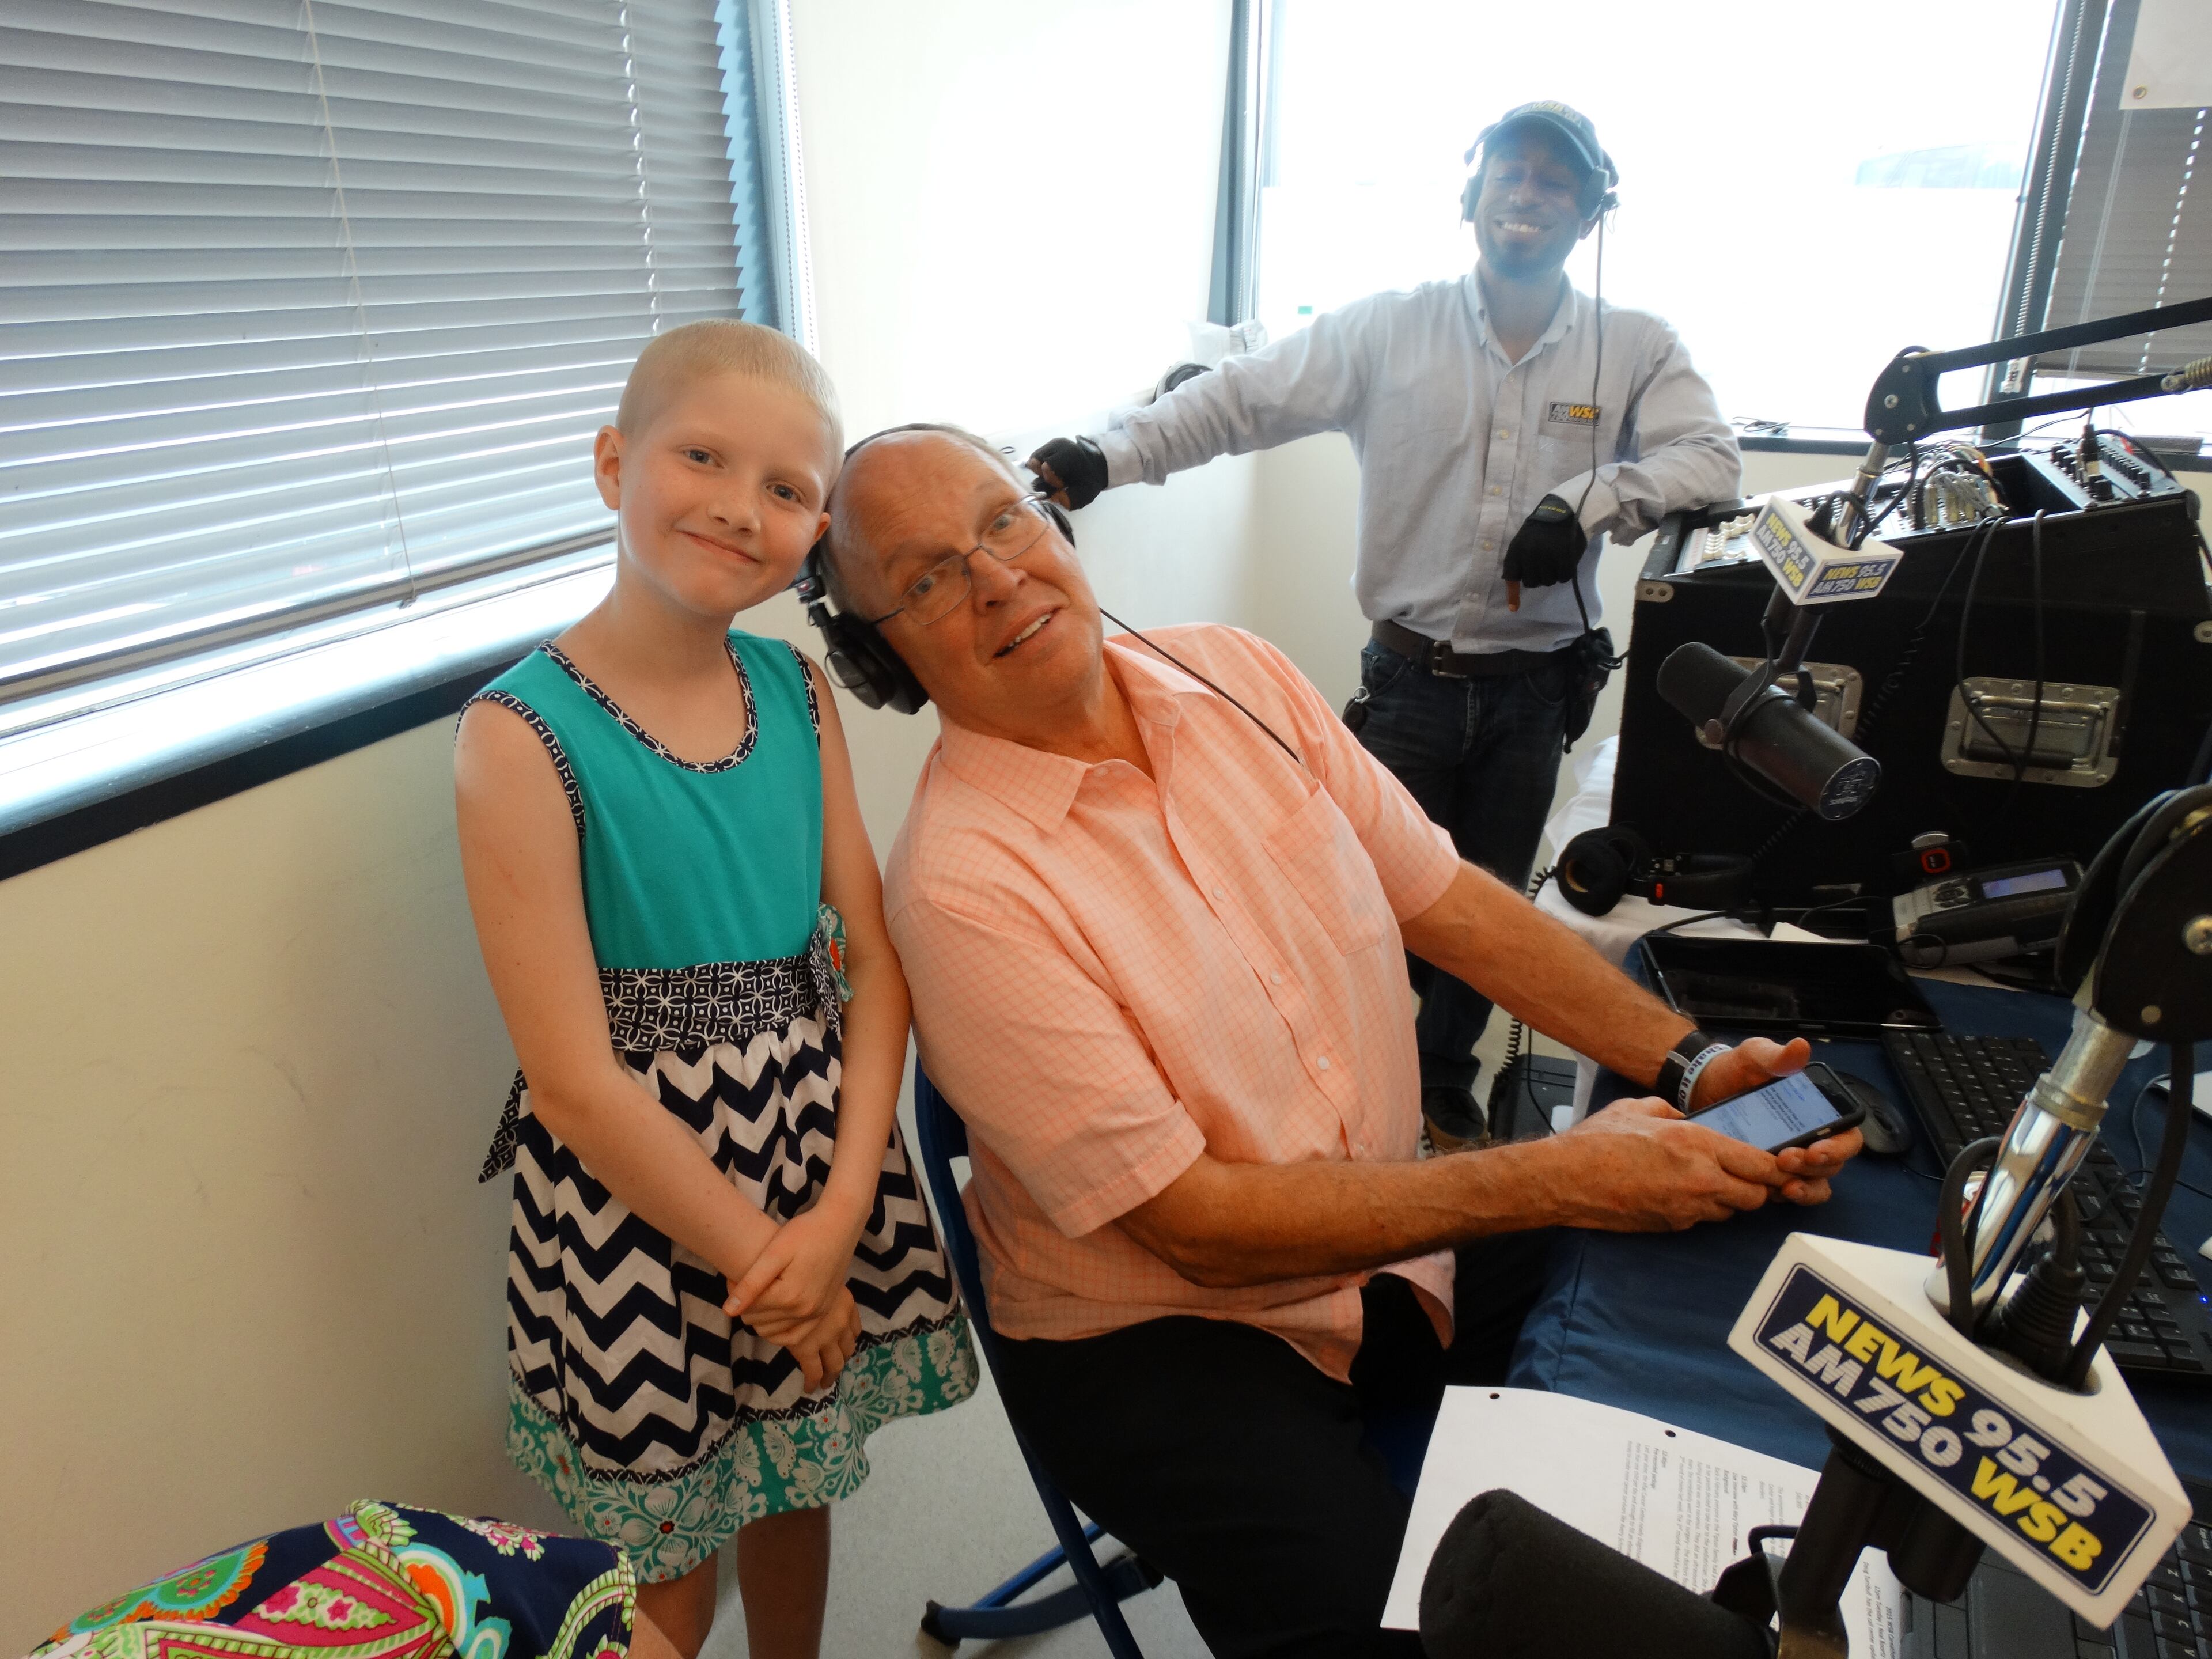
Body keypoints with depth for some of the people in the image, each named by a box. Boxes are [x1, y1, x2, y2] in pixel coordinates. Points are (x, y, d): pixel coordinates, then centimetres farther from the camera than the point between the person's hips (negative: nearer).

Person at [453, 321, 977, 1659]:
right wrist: (765, 1262, -10)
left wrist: (841, 1215, -12)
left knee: (798, 1483, 26)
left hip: (822, 1145, 5)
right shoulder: (523, 735, -18)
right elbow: (576, 1083, -18)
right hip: (638, 1188, -5)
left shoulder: (798, 691, -2)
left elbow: (877, 956, -3)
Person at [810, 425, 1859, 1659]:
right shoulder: (963, 885, -22)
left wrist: (1687, 1063, -8)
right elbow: (1193, 1222, -21)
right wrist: (1558, 1178, -21)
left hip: (1397, 1233, 6)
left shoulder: (1236, 676, -3)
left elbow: (1446, 899, 2)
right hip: (1157, 1338, -5)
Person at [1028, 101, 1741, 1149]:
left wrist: (1588, 498, -29)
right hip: (1411, 678, -2)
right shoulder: (1390, 330, -4)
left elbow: (1710, 459, -11)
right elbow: (1241, 397, -10)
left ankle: (1446, 1077, 41)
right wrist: (1109, 456, -23)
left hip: (1536, 689, 2)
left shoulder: (1636, 349, 0)